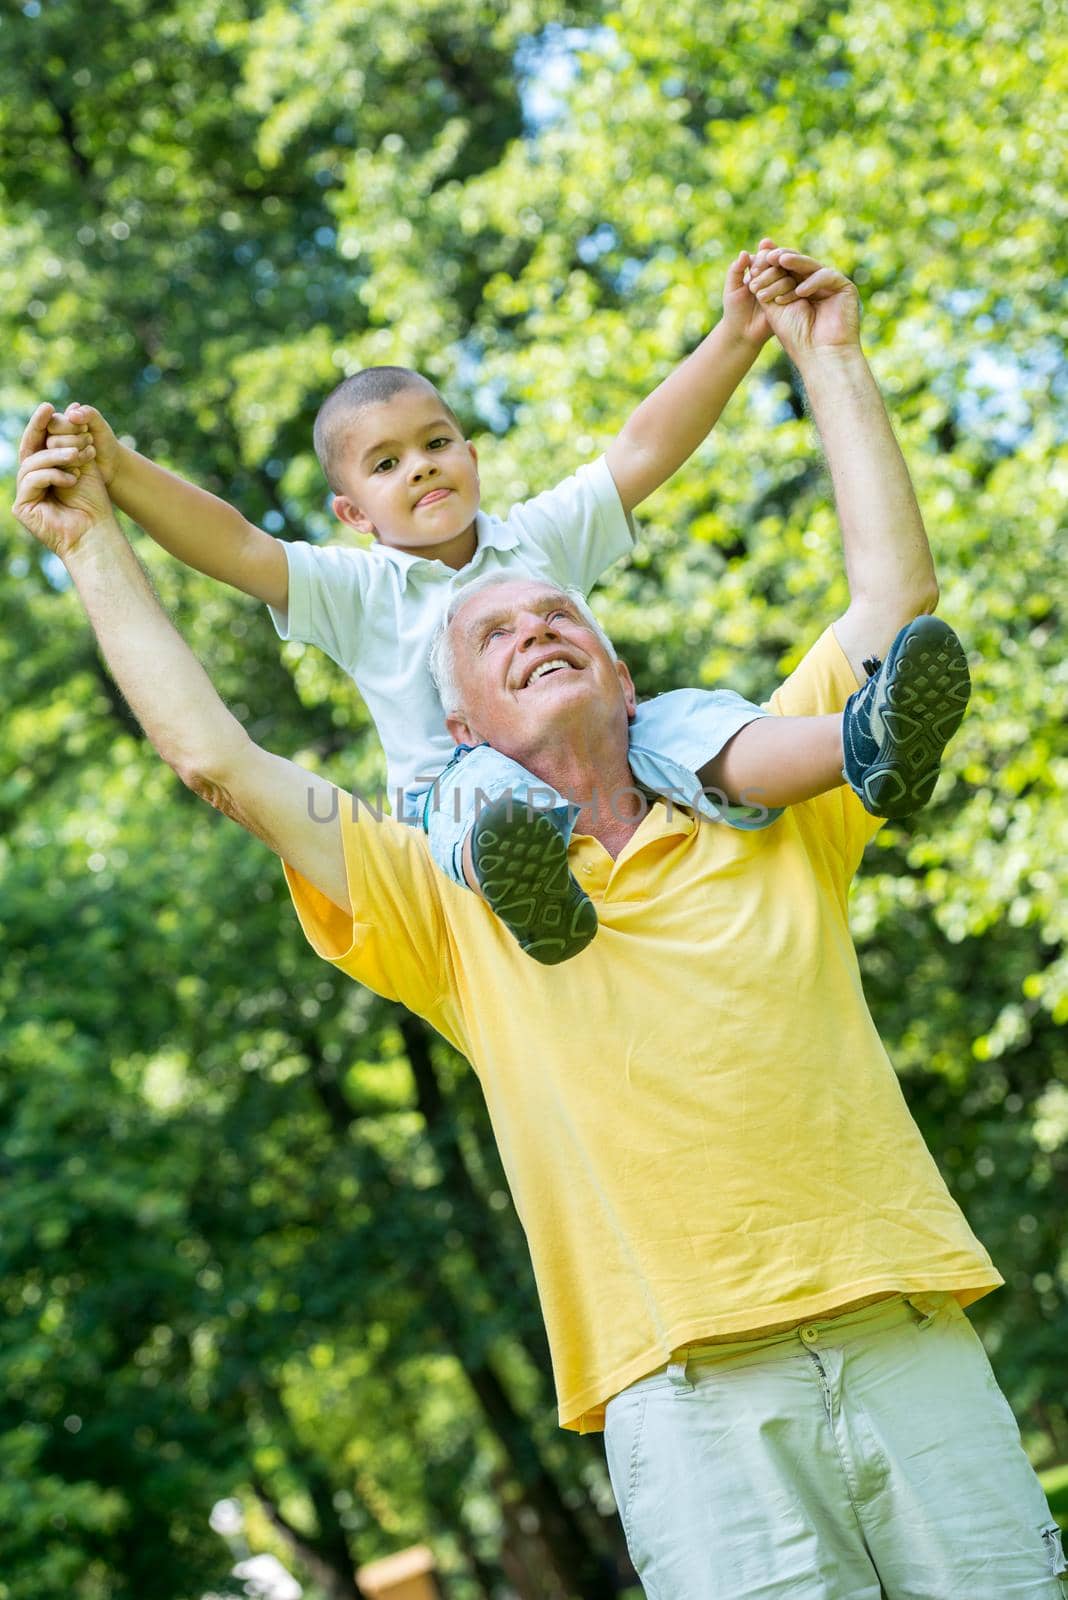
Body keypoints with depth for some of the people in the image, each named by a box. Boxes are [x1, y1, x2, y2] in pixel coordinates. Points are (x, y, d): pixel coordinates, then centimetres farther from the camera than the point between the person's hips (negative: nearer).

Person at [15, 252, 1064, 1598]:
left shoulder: (762, 823, 17)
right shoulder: (455, 905, 13)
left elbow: (896, 588, 16)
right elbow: (217, 758, 9)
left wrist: (828, 358, 22)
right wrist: (93, 543, 17)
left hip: (913, 1348, 2)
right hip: (695, 1396, -2)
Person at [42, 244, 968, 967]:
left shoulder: (541, 539, 17)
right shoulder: (356, 593, 11)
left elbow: (644, 450, 8)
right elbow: (236, 547, -4)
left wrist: (736, 339, -4)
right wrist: (117, 470, -19)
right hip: (468, 796, -2)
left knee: (683, 723, -27)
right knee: (482, 781, -37)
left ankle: (865, 749, -55)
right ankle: (525, 887, -72)